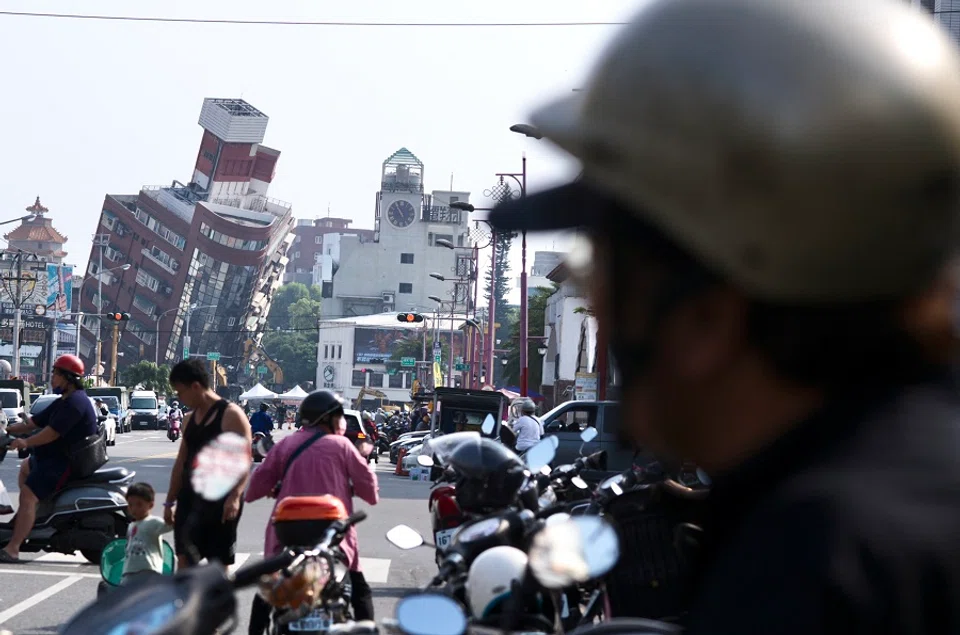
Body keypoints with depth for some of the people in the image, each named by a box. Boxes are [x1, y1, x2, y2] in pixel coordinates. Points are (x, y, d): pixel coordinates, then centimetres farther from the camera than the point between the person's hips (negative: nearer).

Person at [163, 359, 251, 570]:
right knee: (183, 557, 3)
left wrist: (234, 497, -27)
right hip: (190, 495, 8)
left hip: (219, 498, -8)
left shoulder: (231, 415, -8)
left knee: (219, 562, -5)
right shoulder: (190, 419, 16)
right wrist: (170, 501, 19)